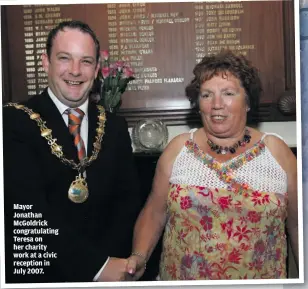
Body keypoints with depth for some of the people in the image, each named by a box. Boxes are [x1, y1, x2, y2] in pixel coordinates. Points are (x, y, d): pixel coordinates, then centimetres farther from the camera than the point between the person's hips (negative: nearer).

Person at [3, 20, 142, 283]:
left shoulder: (115, 127, 1)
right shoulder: (15, 122, -12)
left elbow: (128, 198, -1)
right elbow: (32, 210, -21)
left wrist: (110, 258, -16)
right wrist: (98, 263, -24)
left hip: (109, 266, 4)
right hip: (36, 271, -3)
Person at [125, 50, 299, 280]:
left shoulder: (276, 151, -6)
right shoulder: (177, 148, -5)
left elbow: (298, 224, 2)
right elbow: (154, 213, 0)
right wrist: (140, 257, -14)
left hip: (259, 278, 0)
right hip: (181, 277, 1)